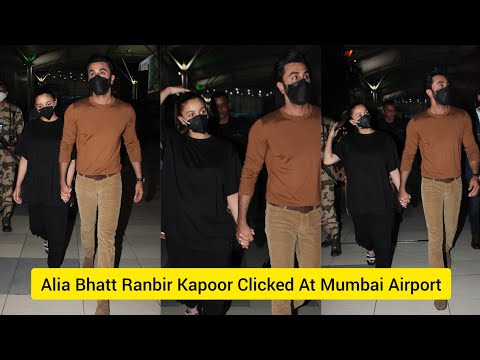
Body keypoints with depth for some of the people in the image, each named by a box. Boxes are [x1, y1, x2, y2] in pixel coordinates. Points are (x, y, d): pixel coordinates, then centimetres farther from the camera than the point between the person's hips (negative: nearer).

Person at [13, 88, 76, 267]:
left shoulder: (65, 126, -2)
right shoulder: (31, 127, 5)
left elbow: (71, 160, -2)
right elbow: (24, 159, 9)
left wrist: (67, 186, -8)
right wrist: (18, 186, 7)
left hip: (58, 190, -3)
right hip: (35, 188, 3)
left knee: (57, 232, -1)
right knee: (37, 227, 15)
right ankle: (46, 237, 49)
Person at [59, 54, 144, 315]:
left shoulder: (126, 111, -8)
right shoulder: (75, 110, -10)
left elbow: (132, 144, 4)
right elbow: (66, 145, -1)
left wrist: (139, 179, 4)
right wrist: (63, 180, -2)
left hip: (112, 183, -1)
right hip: (84, 182, 1)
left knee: (107, 236, -1)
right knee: (87, 227, 21)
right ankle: (88, 257, 53)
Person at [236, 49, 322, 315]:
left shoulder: (320, 119, -1)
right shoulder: (265, 126, -7)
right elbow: (249, 174, -3)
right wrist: (241, 221, -6)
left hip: (315, 214, 3)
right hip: (280, 215, -2)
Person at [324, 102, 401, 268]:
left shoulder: (384, 139, 2)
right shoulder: (348, 141, 5)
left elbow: (393, 170, 4)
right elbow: (328, 160, -5)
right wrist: (331, 136, -5)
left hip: (381, 201, -1)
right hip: (358, 201, 2)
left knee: (383, 243, -1)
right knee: (363, 237, 16)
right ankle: (369, 249, 51)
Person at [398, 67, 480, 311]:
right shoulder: (417, 123, -9)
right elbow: (408, 155, -2)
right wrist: (402, 188, -3)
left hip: (455, 183, 3)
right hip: (431, 185, -2)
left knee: (450, 230, 18)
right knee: (435, 235, -2)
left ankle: (445, 252, 52)